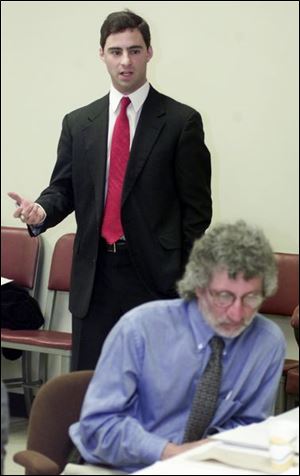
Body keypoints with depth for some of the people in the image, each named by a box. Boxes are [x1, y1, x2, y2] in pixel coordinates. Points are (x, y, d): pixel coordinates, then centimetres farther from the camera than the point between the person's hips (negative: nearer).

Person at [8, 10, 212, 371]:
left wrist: (188, 281, -5)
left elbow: (196, 207, -1)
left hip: (155, 277, -3)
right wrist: (41, 211, -11)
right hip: (95, 277, 4)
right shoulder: (78, 123, 12)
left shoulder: (182, 121, 0)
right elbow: (63, 189, 13)